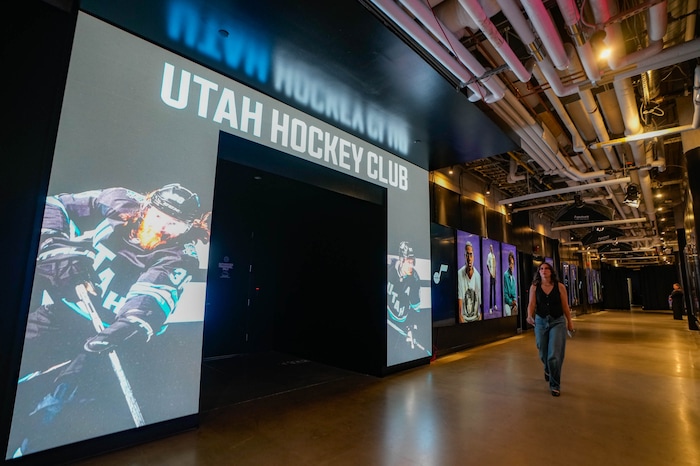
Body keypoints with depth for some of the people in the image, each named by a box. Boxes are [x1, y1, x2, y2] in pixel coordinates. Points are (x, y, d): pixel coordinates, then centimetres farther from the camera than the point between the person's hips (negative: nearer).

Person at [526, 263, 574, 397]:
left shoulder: (560, 286, -5)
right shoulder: (534, 287, -3)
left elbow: (565, 306, 1)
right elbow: (531, 304, -8)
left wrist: (569, 321, 8)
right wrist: (529, 316, -26)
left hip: (558, 322, -1)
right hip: (541, 321, 2)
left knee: (554, 355, -7)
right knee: (543, 354, 15)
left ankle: (555, 385, 10)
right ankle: (548, 370, 50)